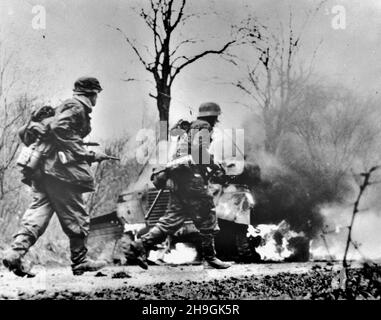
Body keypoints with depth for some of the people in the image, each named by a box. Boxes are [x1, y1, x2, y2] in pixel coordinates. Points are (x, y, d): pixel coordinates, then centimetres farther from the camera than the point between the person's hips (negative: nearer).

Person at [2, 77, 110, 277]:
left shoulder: (63, 106, 23)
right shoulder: (77, 107, -4)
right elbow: (59, 128, -20)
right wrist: (87, 155, -15)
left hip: (42, 168, 9)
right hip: (61, 169, -9)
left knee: (39, 212, 4)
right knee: (76, 218, 2)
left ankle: (15, 253, -8)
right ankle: (80, 262, 12)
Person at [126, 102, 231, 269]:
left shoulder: (187, 129, 24)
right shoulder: (203, 128, -3)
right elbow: (198, 150, -18)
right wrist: (215, 165, -9)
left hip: (177, 179, 9)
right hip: (192, 178, -9)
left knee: (171, 219, 7)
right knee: (207, 218, 3)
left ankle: (138, 247, 0)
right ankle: (210, 257, 11)